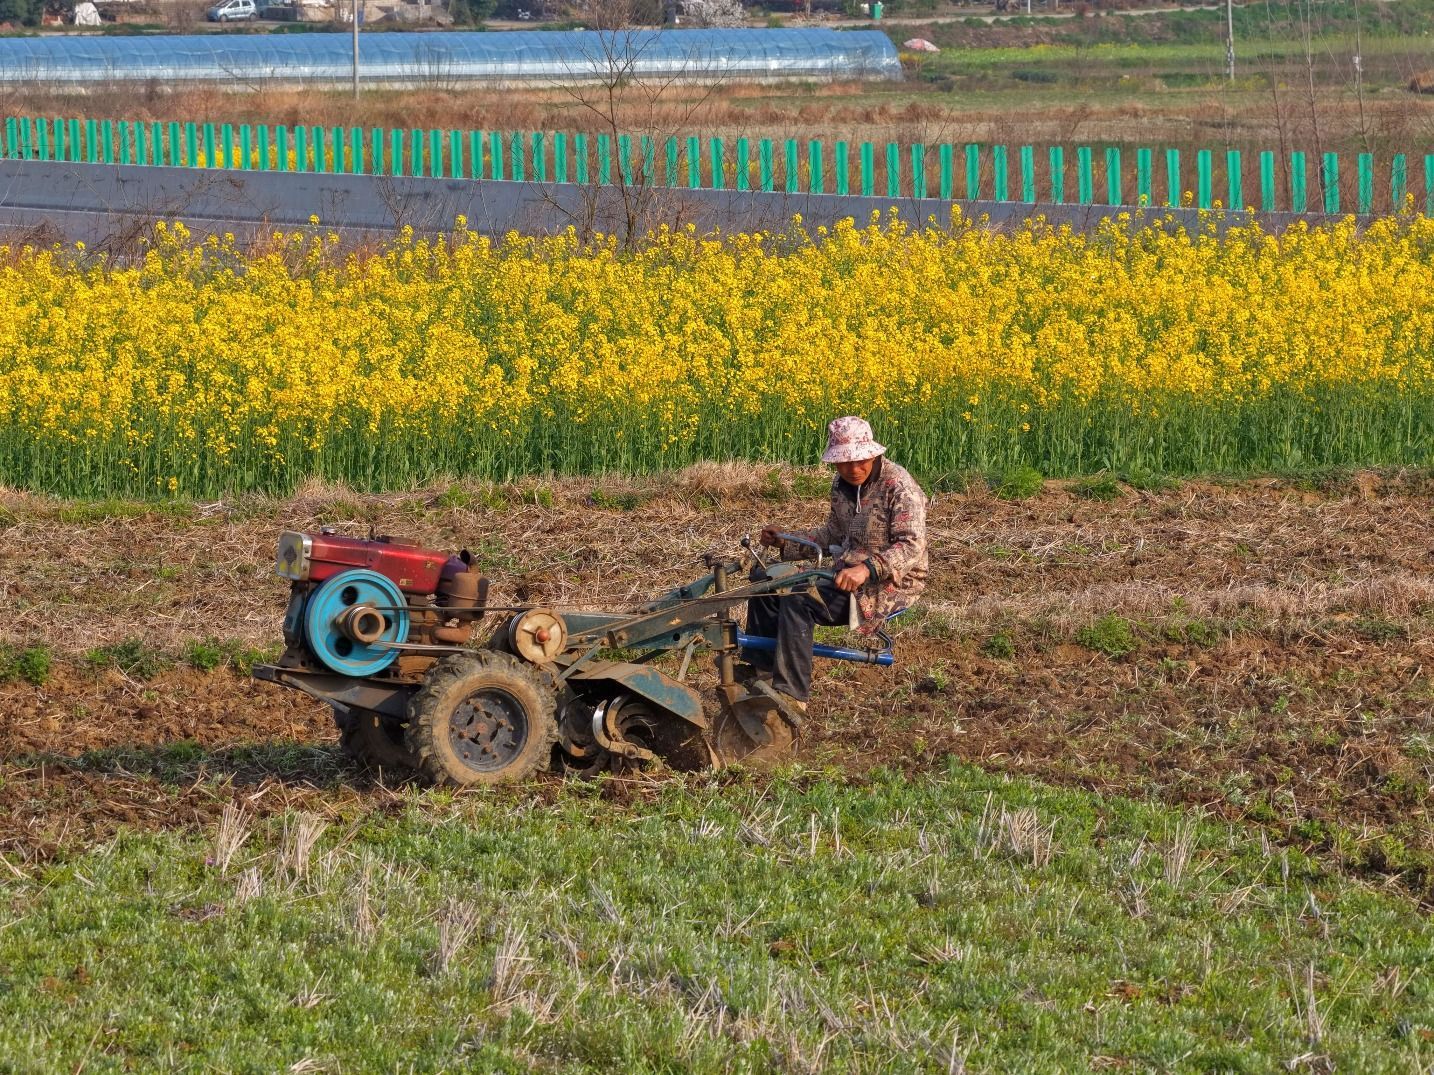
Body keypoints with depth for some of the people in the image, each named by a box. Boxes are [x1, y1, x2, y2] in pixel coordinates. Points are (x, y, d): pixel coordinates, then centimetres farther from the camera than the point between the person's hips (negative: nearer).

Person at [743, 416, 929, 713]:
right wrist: (787, 541, 11)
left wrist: (868, 568, -40)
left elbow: (912, 546, -25)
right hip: (846, 574, 9)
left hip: (889, 584, -9)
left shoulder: (899, 487, -17)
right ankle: (757, 673, 8)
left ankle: (791, 694, -27)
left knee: (798, 601, -28)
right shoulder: (842, 485, 8)